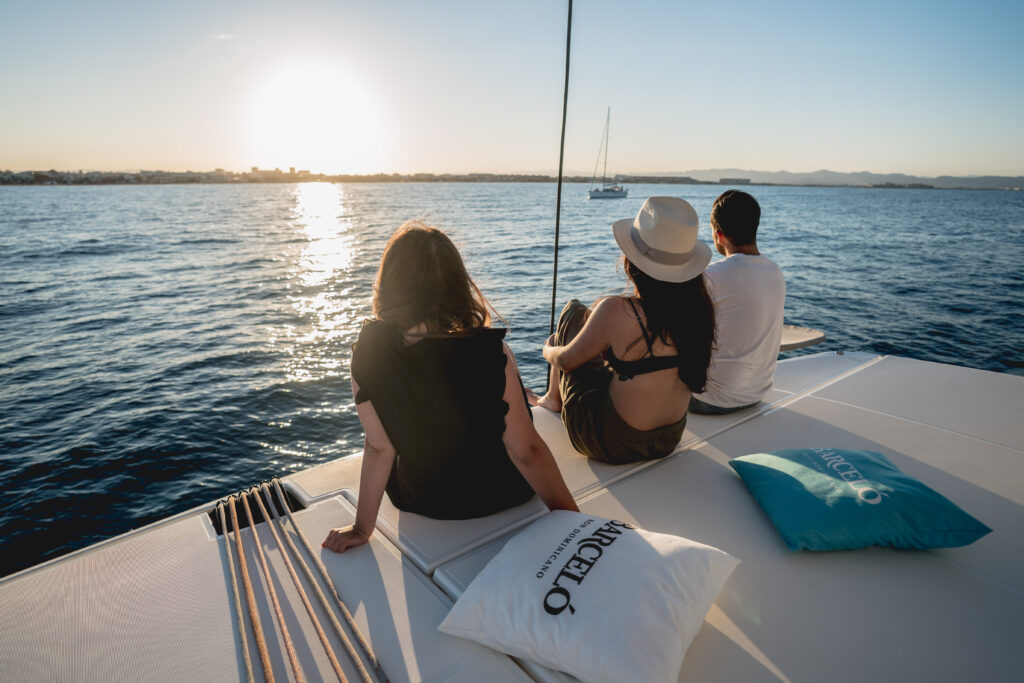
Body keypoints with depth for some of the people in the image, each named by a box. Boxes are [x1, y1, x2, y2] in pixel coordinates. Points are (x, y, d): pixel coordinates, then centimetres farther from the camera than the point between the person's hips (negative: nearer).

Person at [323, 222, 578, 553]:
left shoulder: (367, 356, -24)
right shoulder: (491, 353, -31)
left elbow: (379, 447, -16)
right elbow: (527, 451, -23)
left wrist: (362, 527, 0)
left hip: (418, 501, 2)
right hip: (499, 497, -1)